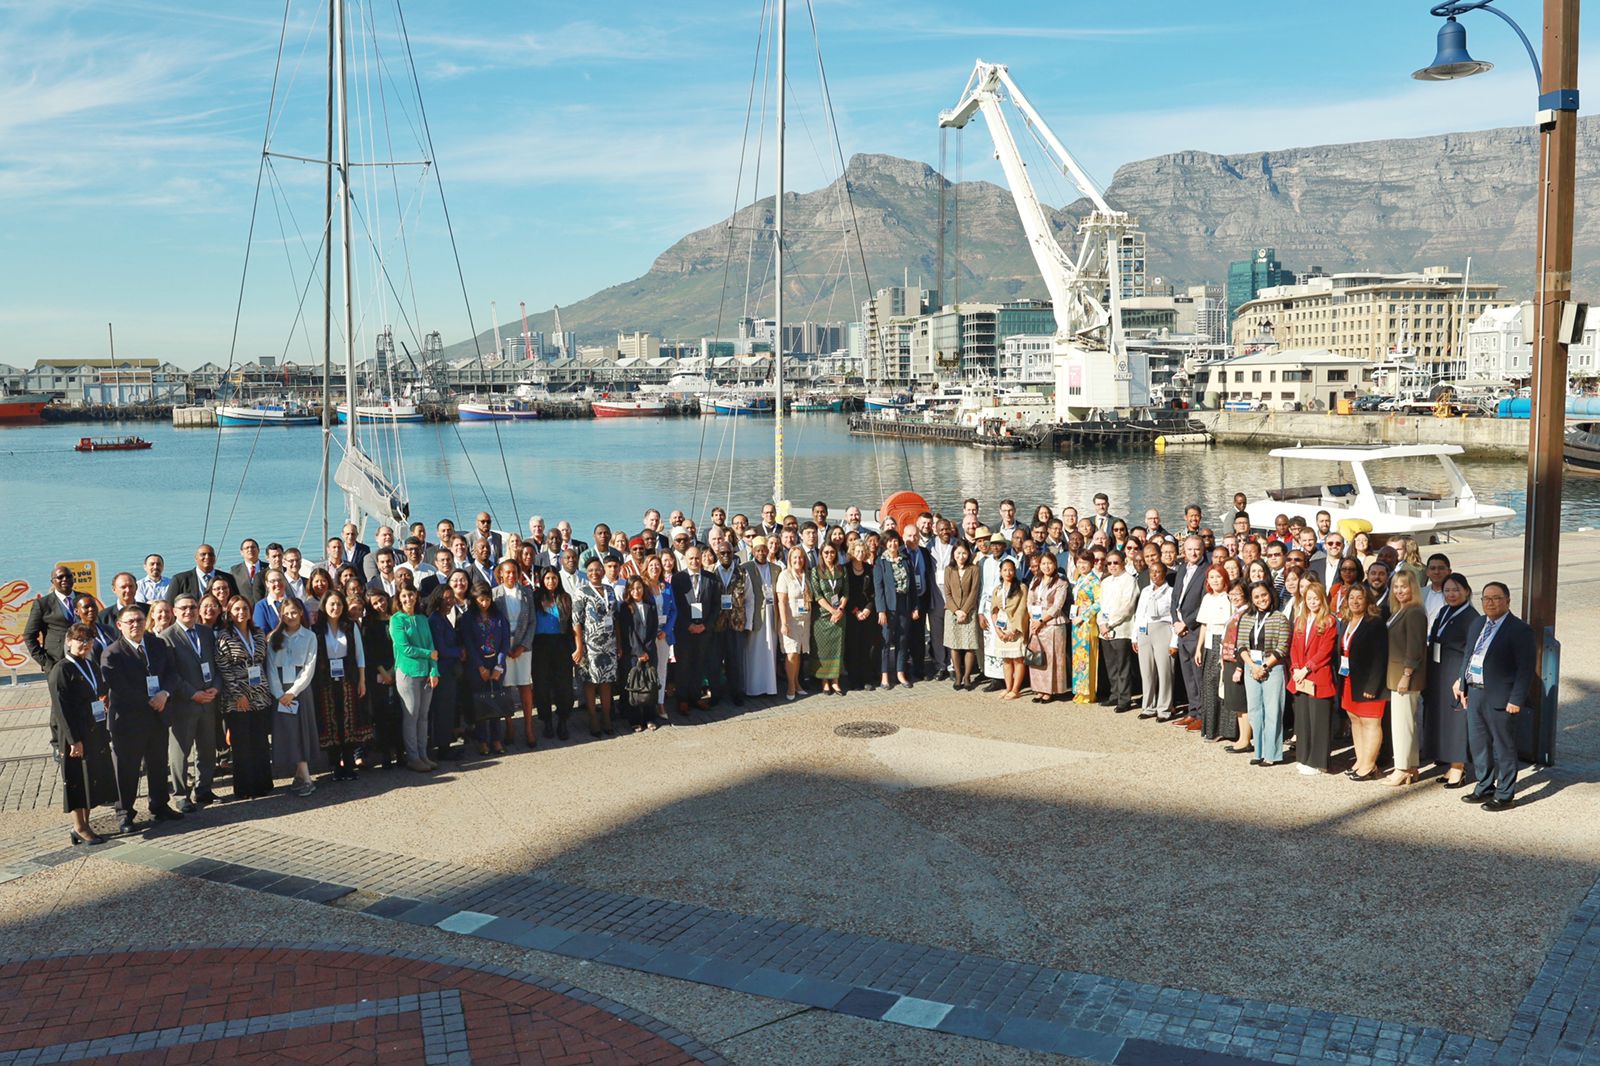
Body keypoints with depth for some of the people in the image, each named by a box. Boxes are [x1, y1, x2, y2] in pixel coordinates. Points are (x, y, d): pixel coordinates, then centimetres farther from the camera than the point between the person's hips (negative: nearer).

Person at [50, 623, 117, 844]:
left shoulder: (92, 666, 11)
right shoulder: (61, 670, -12)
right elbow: (61, 708, -16)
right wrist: (74, 740, -19)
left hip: (97, 732, 8)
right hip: (76, 735, -8)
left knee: (96, 778, 10)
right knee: (78, 780, 0)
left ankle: (84, 824, 21)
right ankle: (79, 828, 11)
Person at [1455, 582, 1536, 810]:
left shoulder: (1520, 630, -10)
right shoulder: (1477, 625, 13)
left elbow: (1525, 669, -13)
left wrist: (1516, 700, -17)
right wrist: (1463, 686, 15)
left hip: (1500, 698, -7)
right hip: (1474, 694, 7)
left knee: (1503, 748, 3)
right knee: (1478, 744, 16)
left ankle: (1505, 796, 13)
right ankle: (1485, 788, 30)